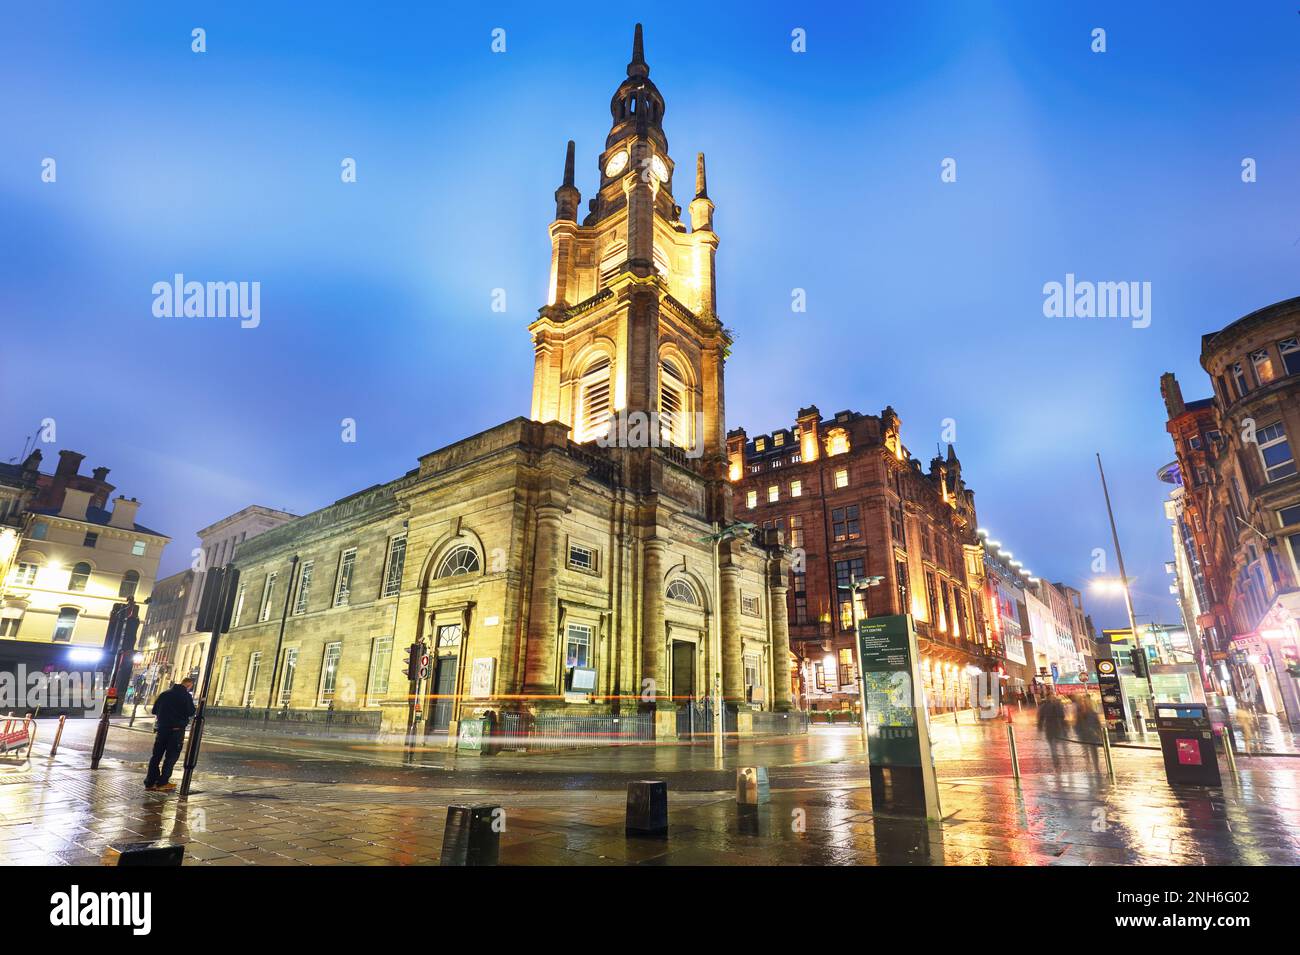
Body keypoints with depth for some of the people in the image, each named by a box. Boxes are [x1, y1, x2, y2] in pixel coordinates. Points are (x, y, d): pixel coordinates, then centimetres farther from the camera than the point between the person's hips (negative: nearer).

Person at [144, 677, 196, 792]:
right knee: (171, 757, 1)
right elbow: (191, 712, -10)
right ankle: (162, 783, 0)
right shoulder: (186, 696, -9)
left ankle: (150, 782, 12)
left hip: (161, 728, 5)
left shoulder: (164, 694, 8)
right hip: (176, 730, -5)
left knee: (156, 755, 12)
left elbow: (154, 710, 13)